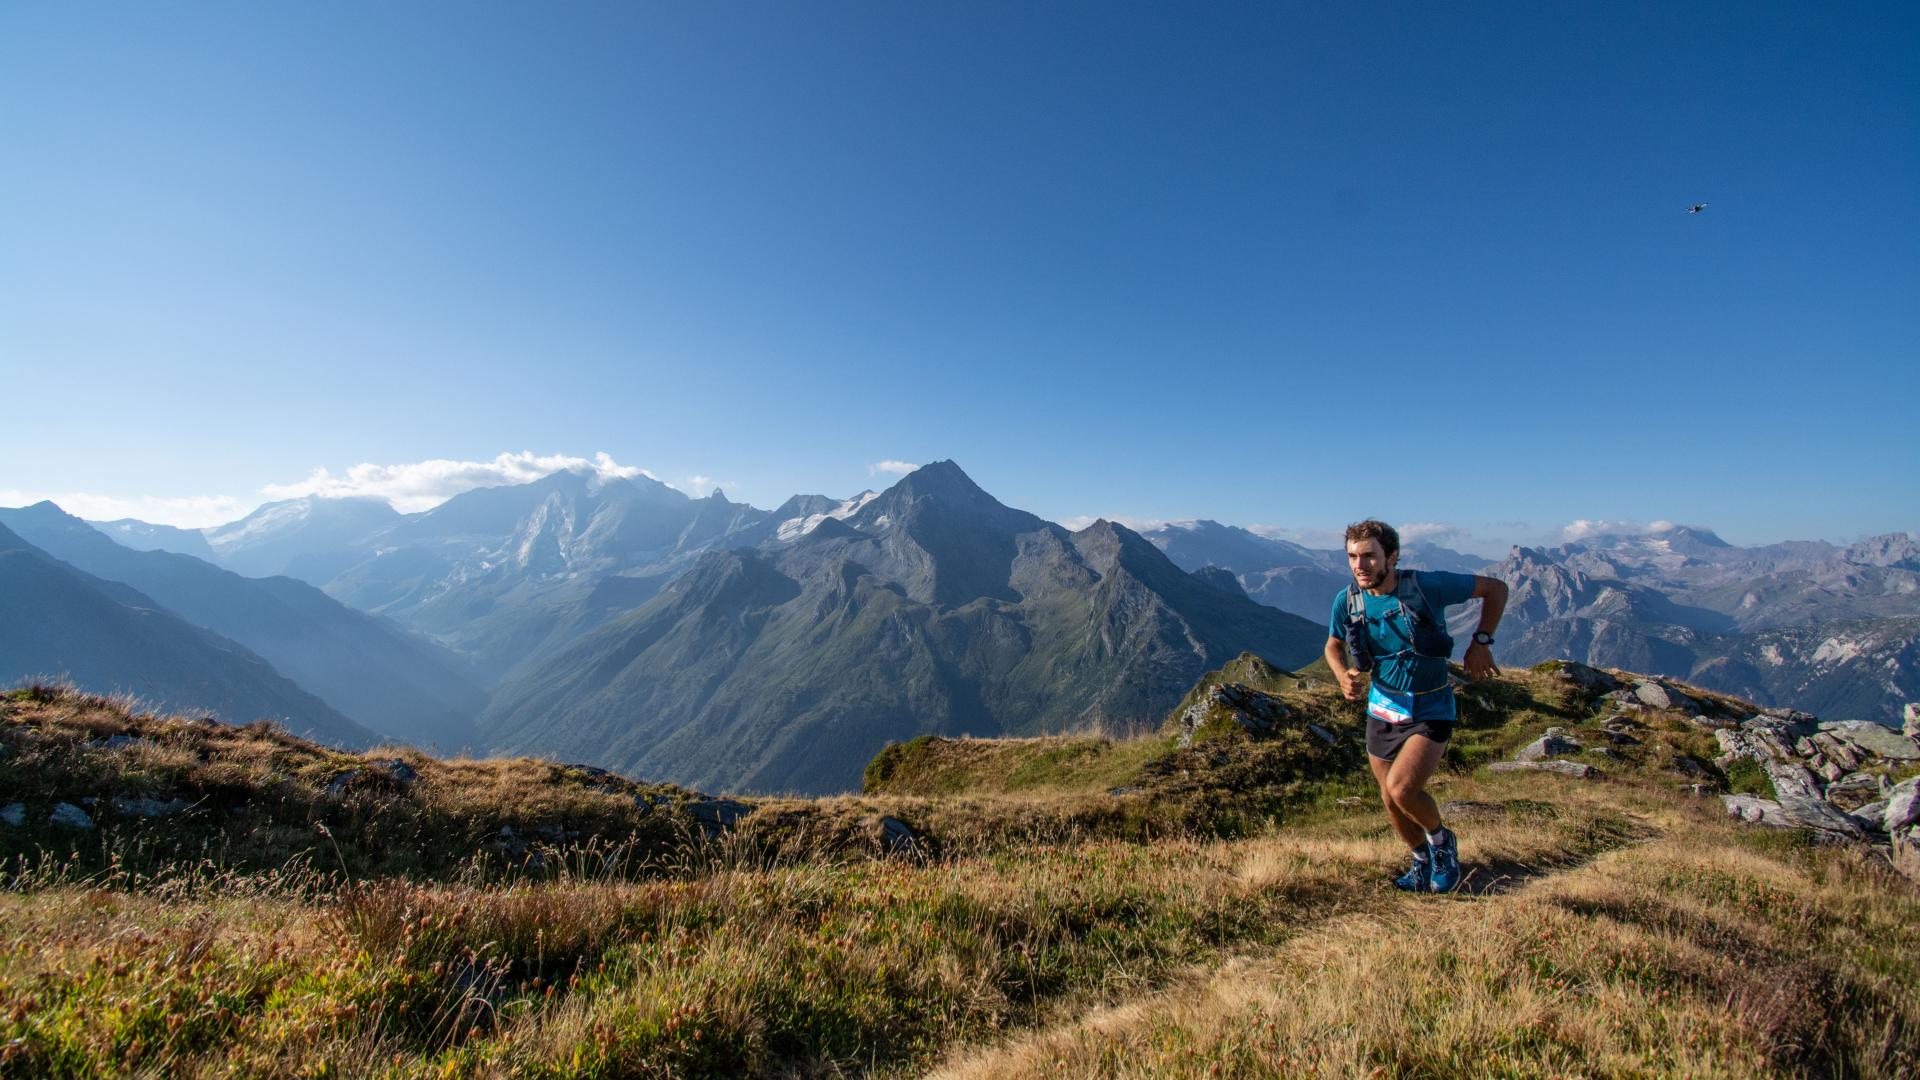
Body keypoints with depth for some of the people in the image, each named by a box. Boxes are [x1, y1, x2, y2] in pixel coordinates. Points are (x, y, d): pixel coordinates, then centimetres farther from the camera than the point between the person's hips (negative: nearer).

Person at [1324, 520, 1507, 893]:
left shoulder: (1428, 585, -20)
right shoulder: (1347, 600, -10)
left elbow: (1496, 588, -4)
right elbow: (1333, 646, 7)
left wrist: (1481, 643, -12)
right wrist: (1343, 675, -13)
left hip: (1430, 711, -4)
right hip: (1383, 708, 4)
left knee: (1402, 788, -21)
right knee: (1391, 800, 13)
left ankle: (1442, 840, 13)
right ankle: (1423, 860, 43)